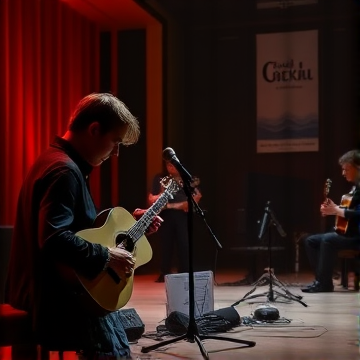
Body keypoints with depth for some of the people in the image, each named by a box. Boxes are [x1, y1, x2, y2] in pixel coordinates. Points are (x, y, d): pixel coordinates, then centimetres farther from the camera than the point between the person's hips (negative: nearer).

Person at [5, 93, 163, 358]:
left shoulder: (61, 162, 13)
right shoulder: (64, 170, -21)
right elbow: (53, 240, -33)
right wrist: (107, 257, -23)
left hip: (57, 287, 11)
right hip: (58, 295, -11)